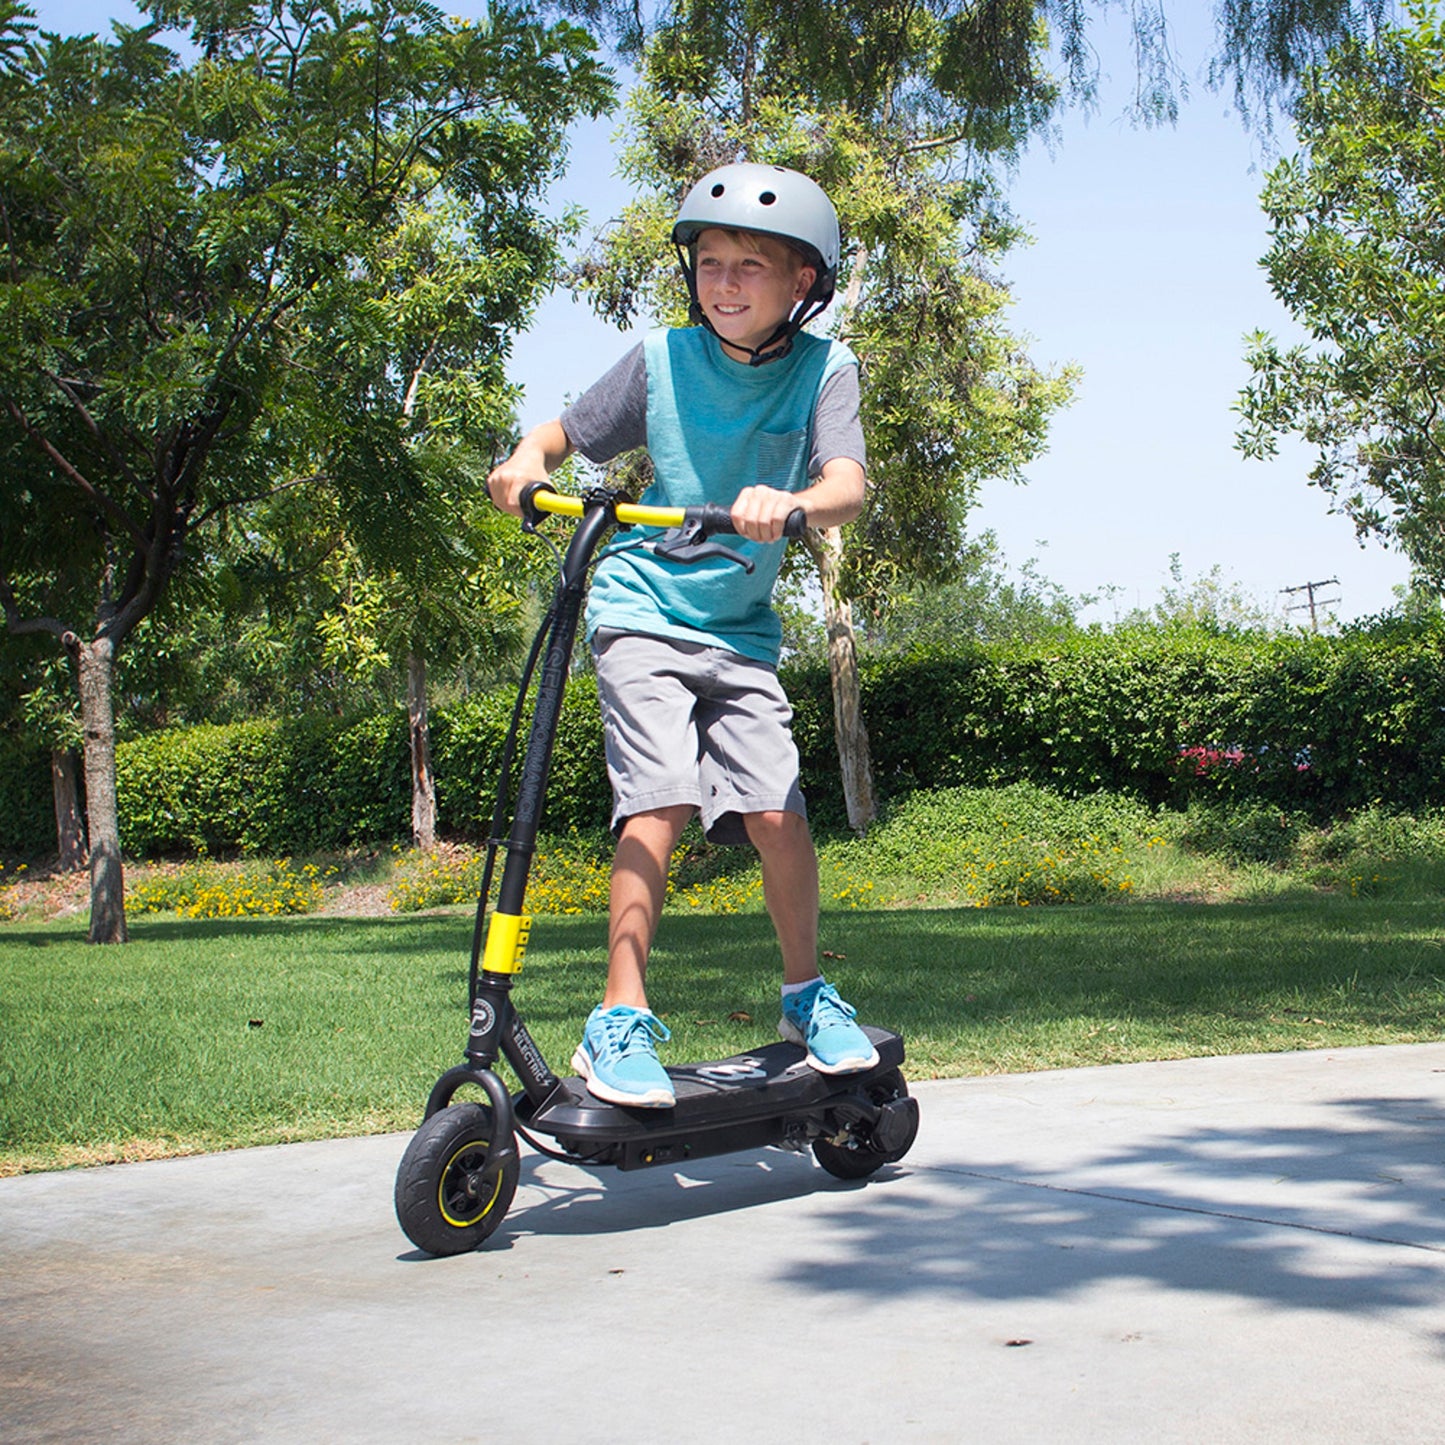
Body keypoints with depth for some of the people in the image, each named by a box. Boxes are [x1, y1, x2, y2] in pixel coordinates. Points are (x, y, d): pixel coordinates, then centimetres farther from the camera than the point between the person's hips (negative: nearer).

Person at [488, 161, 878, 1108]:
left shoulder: (823, 370, -5)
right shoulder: (663, 359, -3)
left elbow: (848, 485, -21)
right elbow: (566, 432, 7)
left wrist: (793, 502, -44)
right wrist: (528, 461, -17)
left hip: (742, 629, 1)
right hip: (643, 612, -1)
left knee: (775, 809, -9)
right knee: (660, 801, -17)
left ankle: (808, 995, 14)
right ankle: (620, 1024, -11)